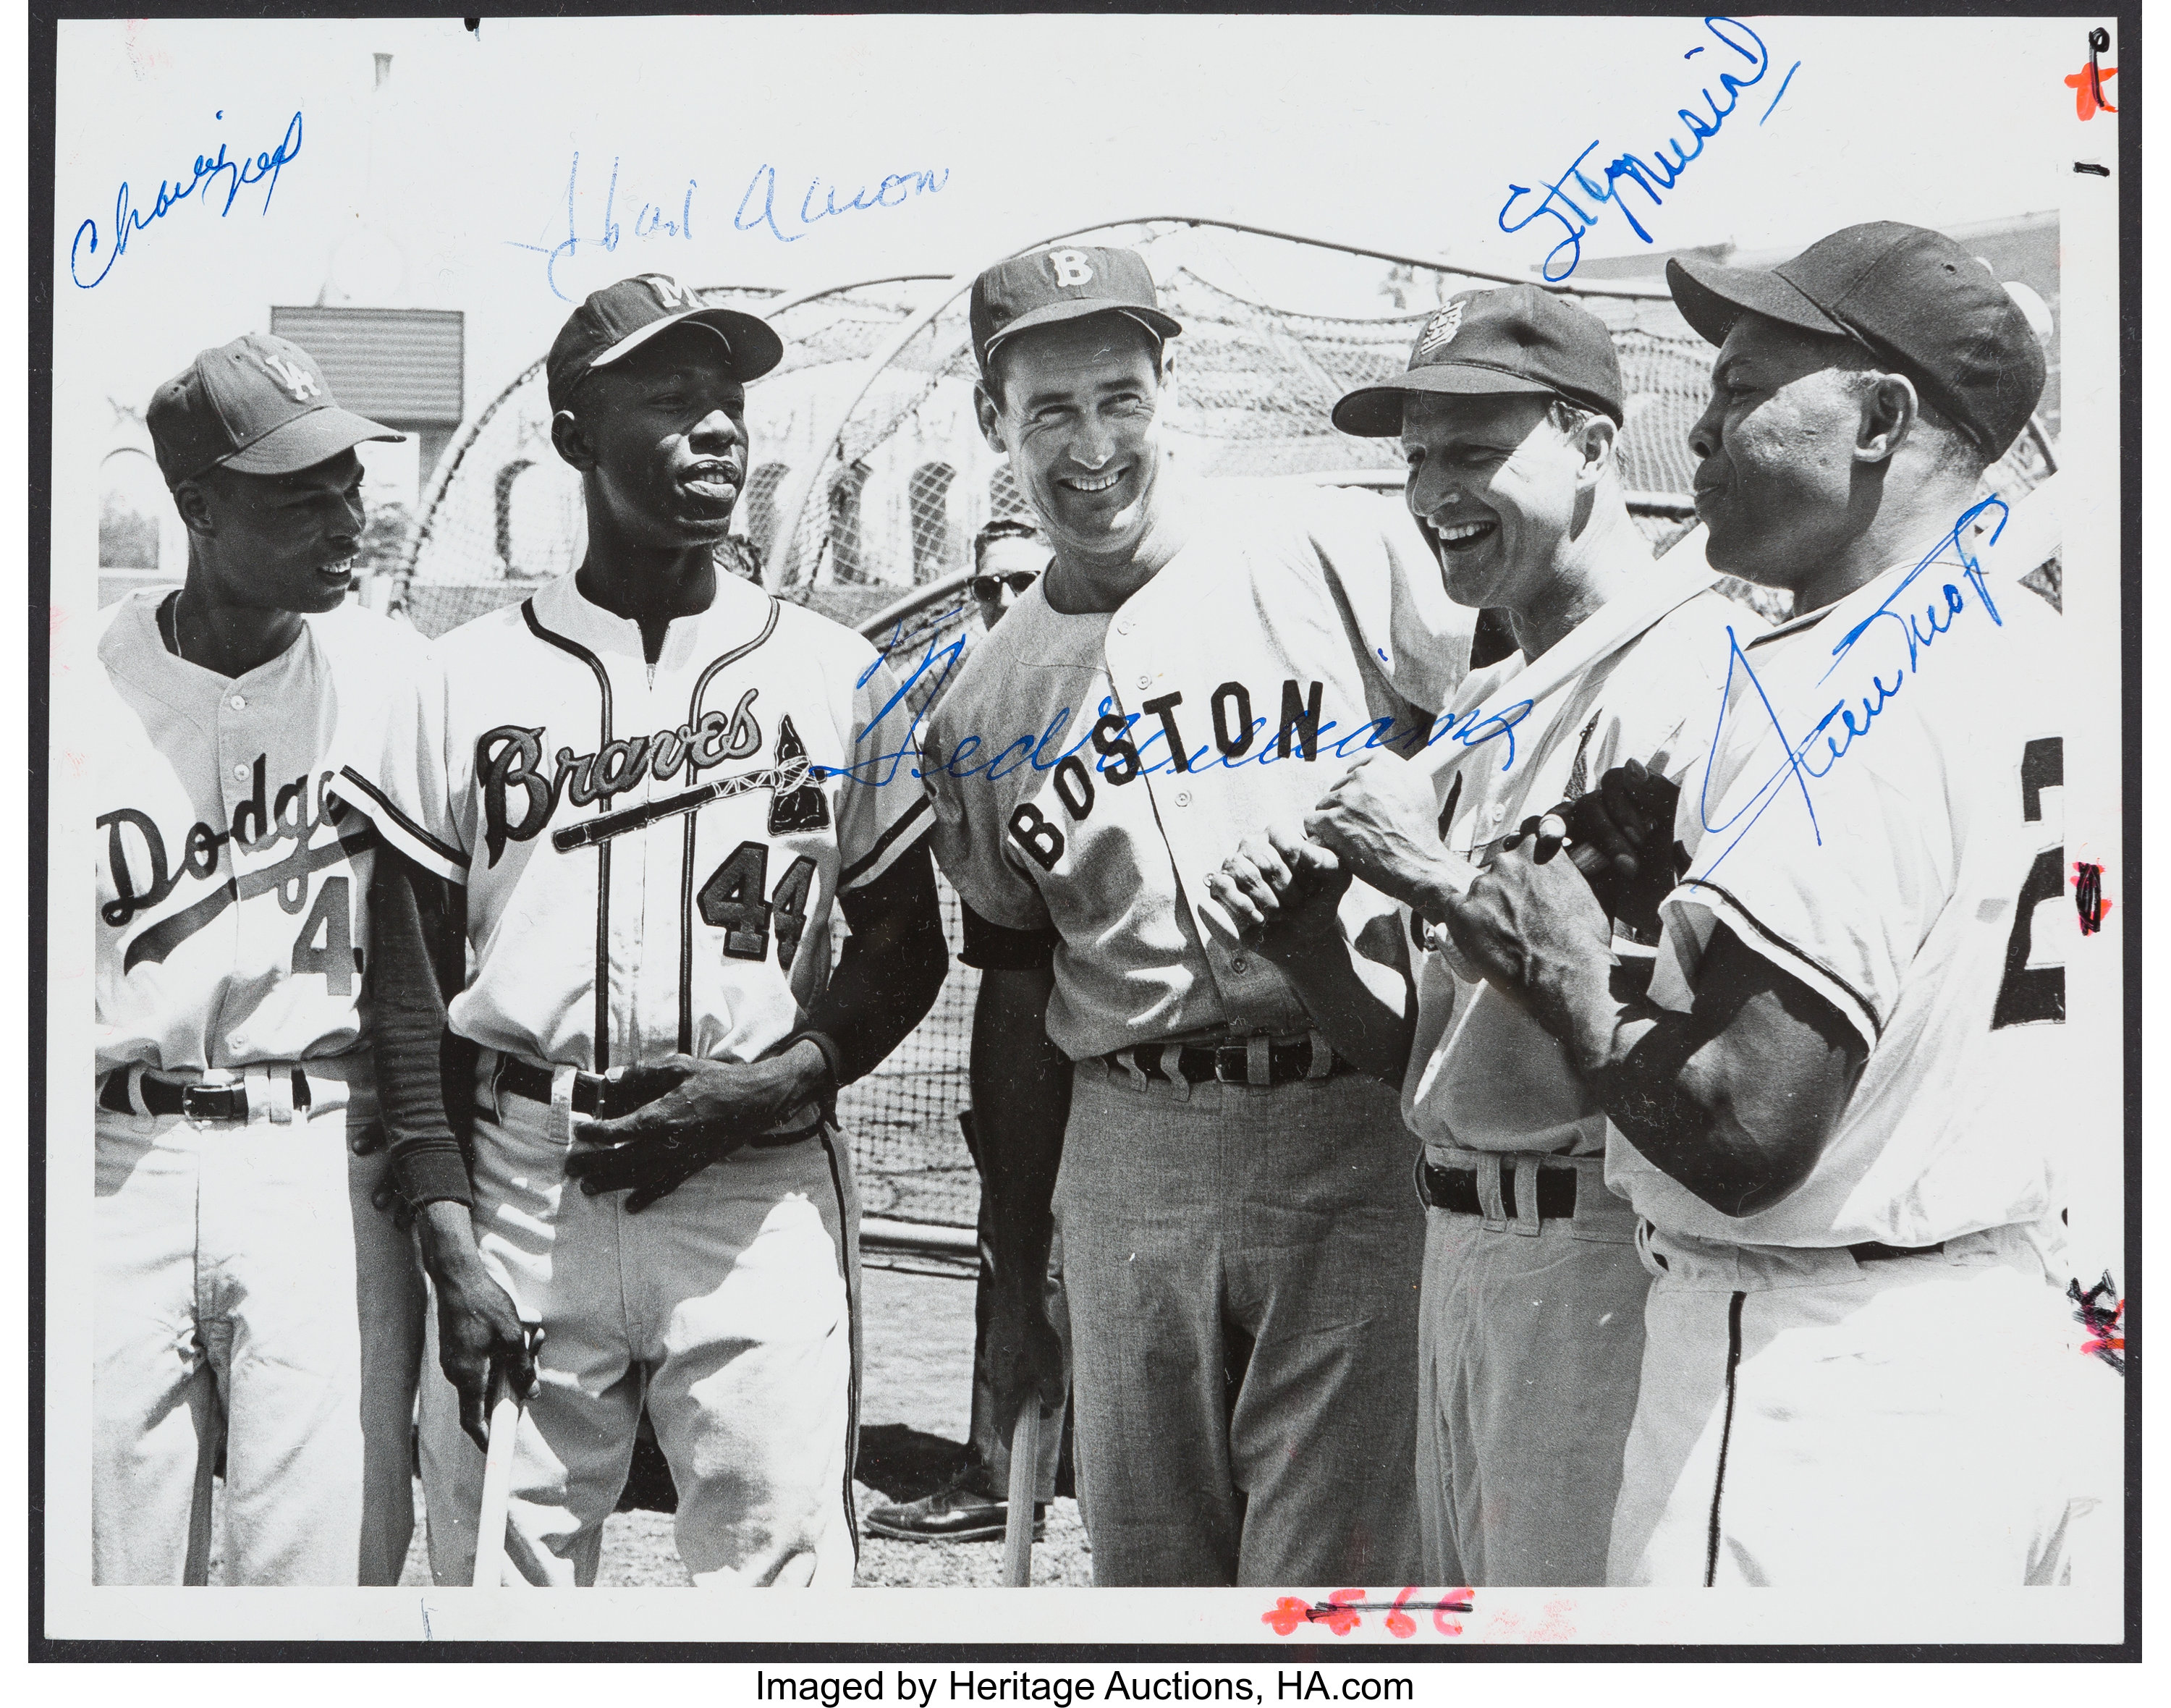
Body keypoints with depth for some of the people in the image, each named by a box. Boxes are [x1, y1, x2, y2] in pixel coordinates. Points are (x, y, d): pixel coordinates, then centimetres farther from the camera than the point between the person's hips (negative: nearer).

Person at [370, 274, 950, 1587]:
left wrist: (762, 1090, -7)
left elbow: (908, 949, 11)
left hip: (763, 1191, 0)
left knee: (782, 1574, -4)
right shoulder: (469, 677, 7)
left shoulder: (835, 674, 8)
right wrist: (449, 1238, -3)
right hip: (521, 1183, 0)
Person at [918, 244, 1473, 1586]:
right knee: (1147, 1575, 11)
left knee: (1329, 1591, -6)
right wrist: (1015, 1294, 18)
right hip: (1127, 1157, 4)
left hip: (1356, 1130, -4)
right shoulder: (980, 713, 13)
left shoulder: (1343, 551, 0)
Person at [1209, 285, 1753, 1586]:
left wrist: (1447, 879, -19)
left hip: (1603, 1246, -9)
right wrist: (1302, 935, 2)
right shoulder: (1481, 706, 18)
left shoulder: (1696, 664, -13)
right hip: (1460, 1232, 9)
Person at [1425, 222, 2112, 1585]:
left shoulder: (1840, 690, -19)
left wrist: (1569, 981, -8)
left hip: (1817, 1396, -9)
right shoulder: (2031, 641, 9)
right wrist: (1699, 867, 8)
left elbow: (1745, 1133, -25)